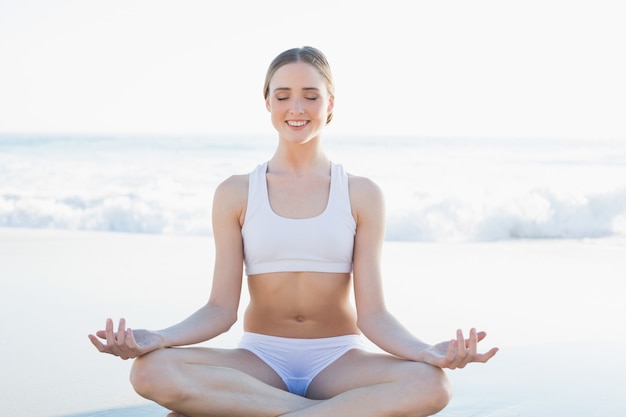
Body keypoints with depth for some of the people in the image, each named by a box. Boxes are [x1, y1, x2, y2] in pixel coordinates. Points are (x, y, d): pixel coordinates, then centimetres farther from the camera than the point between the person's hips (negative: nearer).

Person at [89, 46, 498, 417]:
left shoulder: (361, 195, 2)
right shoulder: (235, 194, 3)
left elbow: (373, 313, -3)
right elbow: (222, 309, -1)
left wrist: (427, 352, -24)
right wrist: (157, 338, -20)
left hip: (338, 360, 0)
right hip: (260, 361, 0)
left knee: (431, 384, -33)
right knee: (152, 370, -30)